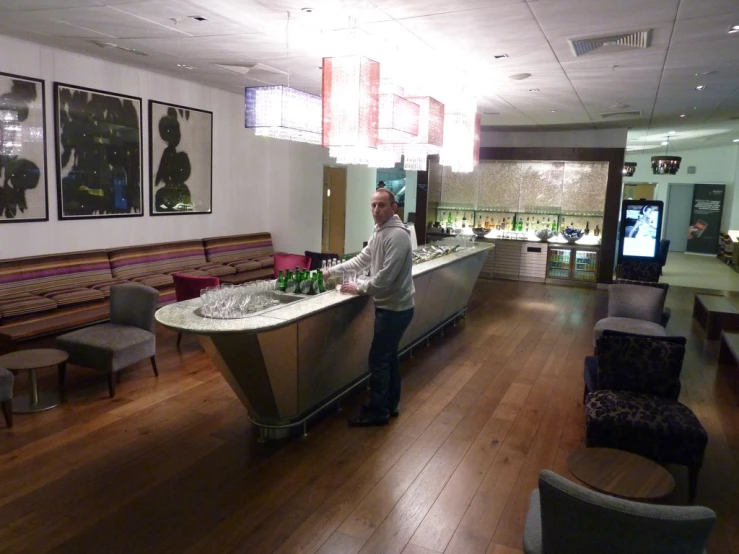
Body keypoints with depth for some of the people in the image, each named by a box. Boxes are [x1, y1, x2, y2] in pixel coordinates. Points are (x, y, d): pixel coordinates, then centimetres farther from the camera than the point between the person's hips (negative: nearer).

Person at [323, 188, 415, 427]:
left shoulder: (397, 235, -22)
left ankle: (378, 412, 11)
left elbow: (385, 277, -26)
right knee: (388, 357, 17)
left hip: (395, 308, -10)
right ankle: (388, 405, 30)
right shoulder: (378, 232, 10)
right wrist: (332, 270, 12)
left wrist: (359, 288, -14)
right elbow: (362, 259, 17)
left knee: (378, 359, -2)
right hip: (389, 306, 10)